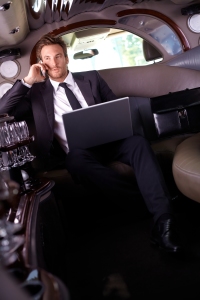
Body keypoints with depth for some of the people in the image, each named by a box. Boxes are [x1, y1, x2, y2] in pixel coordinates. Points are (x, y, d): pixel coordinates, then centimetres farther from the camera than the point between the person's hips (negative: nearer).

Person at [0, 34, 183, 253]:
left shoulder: (91, 78, 18)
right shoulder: (37, 91, 15)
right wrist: (28, 81, 0)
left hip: (109, 140, 2)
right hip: (80, 150, -1)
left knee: (139, 142, -30)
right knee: (75, 160, -38)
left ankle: (162, 216, -38)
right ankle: (146, 200, -31)